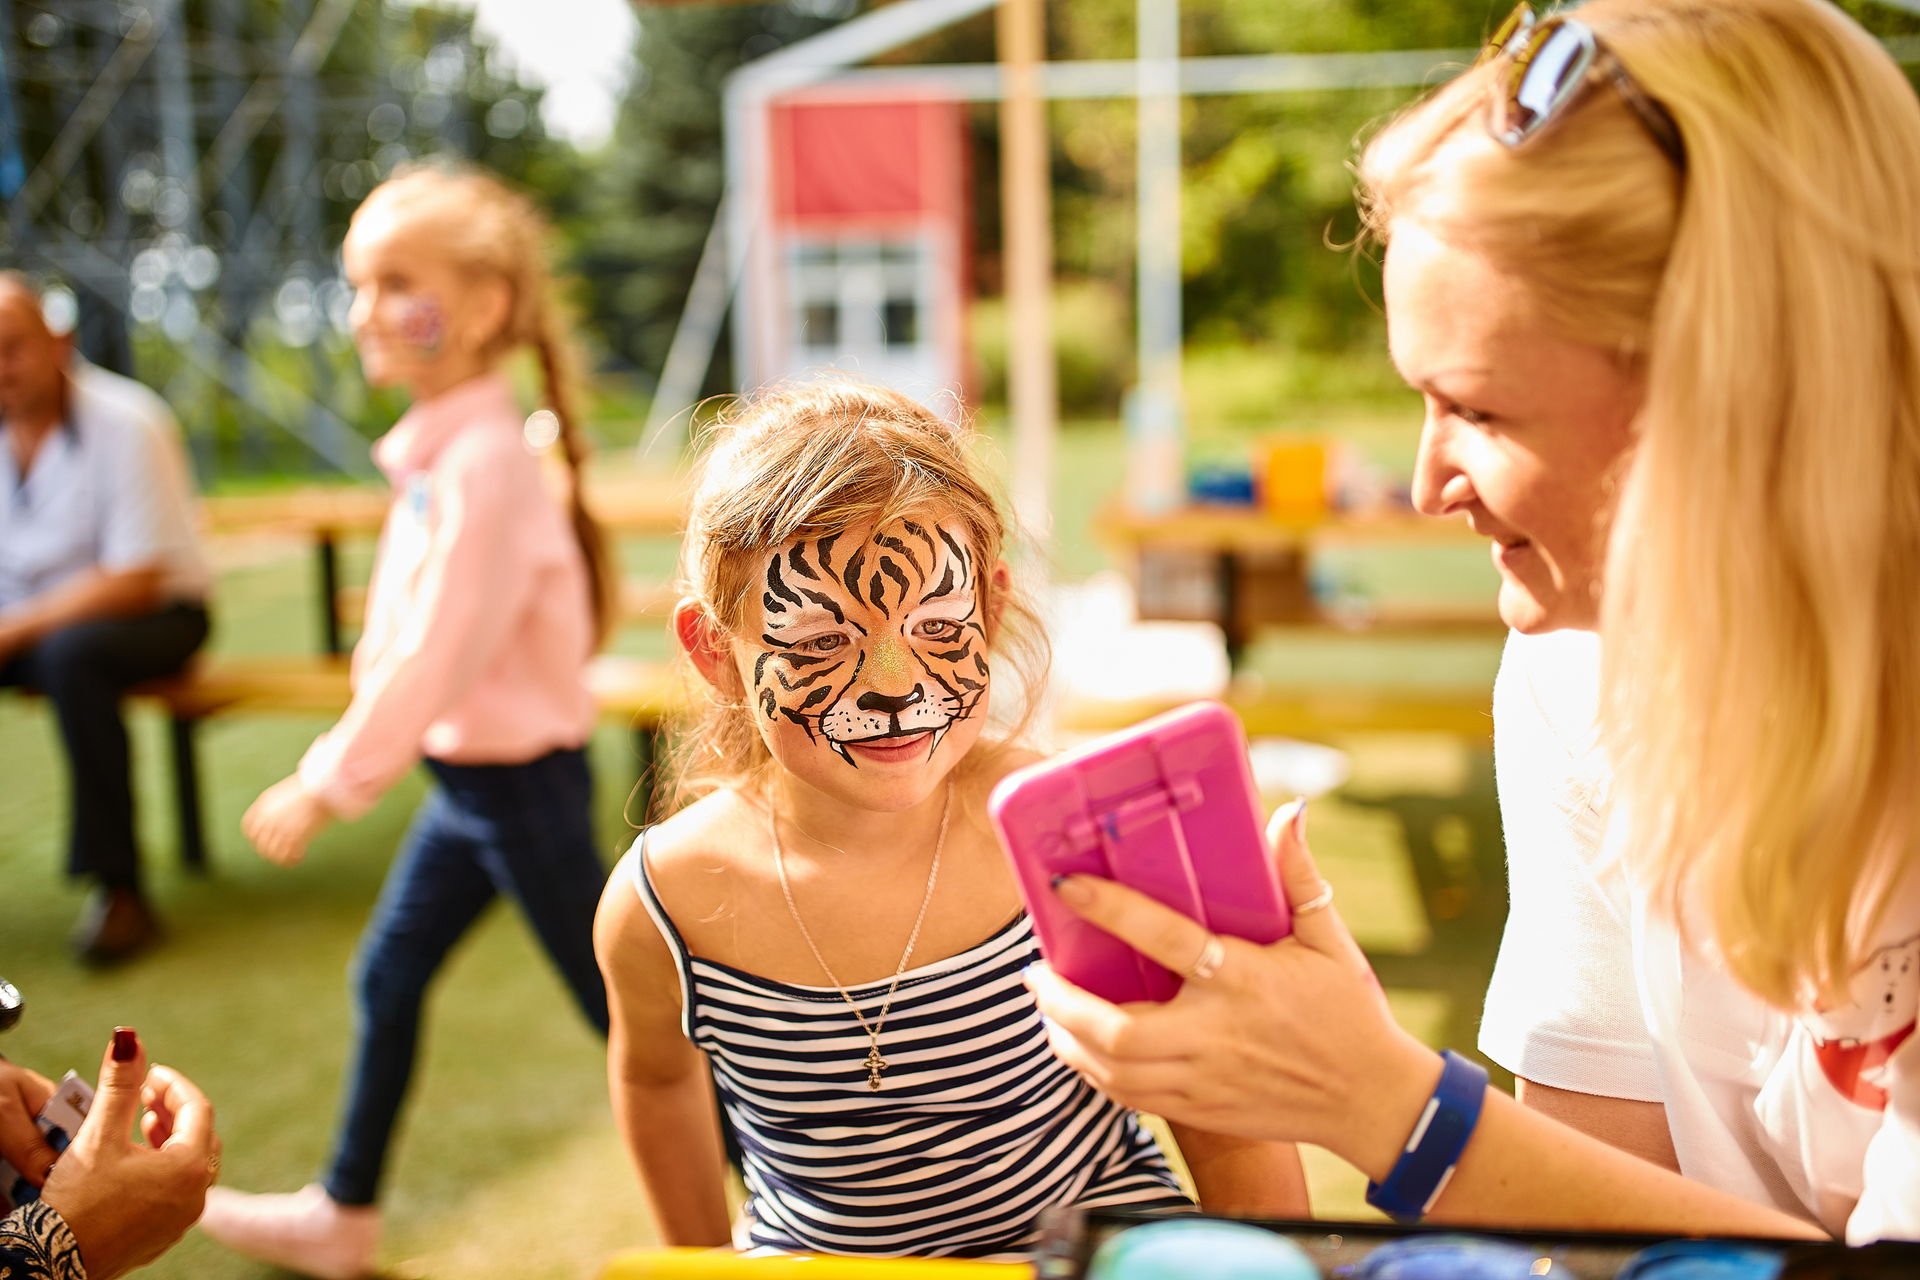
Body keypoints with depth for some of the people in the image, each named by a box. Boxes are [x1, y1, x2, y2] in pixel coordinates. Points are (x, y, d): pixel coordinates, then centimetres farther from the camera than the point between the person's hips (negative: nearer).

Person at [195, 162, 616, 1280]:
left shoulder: (485, 461, -24)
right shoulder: (442, 449, 4)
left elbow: (435, 653, -24)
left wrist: (328, 786, -17)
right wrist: (337, 768, 15)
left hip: (520, 778, -9)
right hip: (470, 773, 9)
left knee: (617, 1003, 2)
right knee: (388, 976, 18)